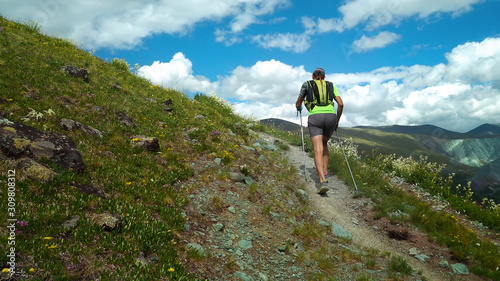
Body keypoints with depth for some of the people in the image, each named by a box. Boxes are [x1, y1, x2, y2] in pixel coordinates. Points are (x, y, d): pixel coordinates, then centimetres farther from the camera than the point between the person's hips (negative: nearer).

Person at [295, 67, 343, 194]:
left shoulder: (307, 84, 18)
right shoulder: (331, 85, 21)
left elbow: (298, 104, 23)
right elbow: (341, 104, 10)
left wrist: (299, 109, 47)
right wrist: (337, 120, 23)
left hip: (315, 117, -2)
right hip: (331, 116, 3)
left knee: (318, 150, -11)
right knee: (324, 144, 26)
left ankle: (323, 181, -28)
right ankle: (325, 172, 18)